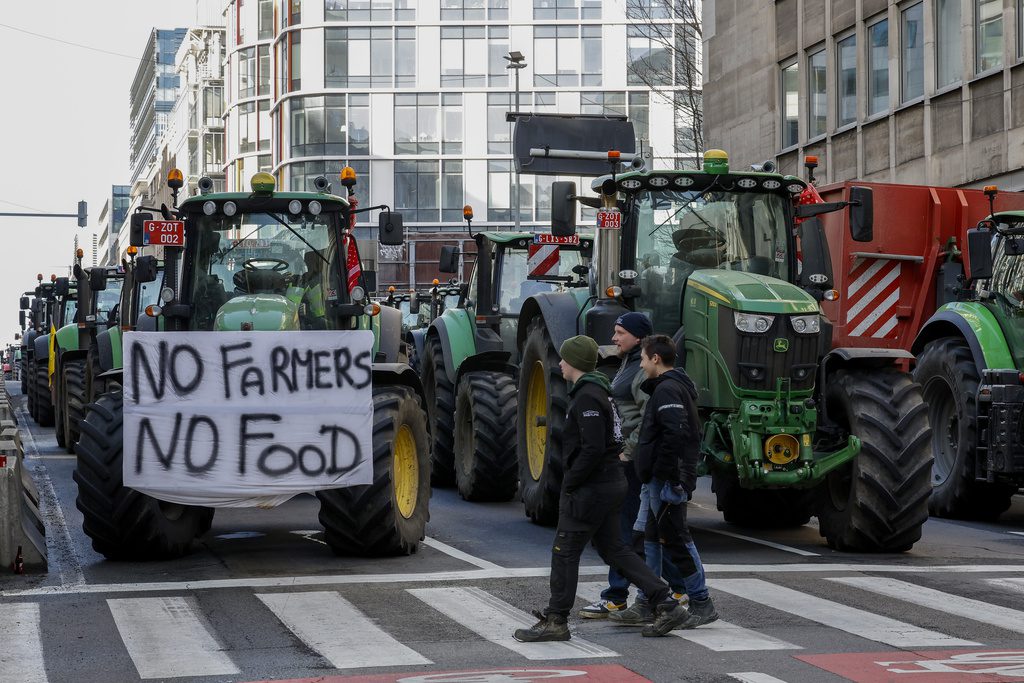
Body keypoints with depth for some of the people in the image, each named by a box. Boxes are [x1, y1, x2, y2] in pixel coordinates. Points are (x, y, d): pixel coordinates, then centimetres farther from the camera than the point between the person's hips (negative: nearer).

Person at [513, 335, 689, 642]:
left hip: (591, 488, -10)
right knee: (613, 549, 14)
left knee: (565, 551, -1)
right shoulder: (597, 391, 15)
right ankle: (666, 605, 11)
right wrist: (572, 482, 16)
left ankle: (555, 622, 7)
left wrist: (569, 484, -16)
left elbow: (593, 449, -25)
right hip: (611, 482, 10)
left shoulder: (588, 397, -18)